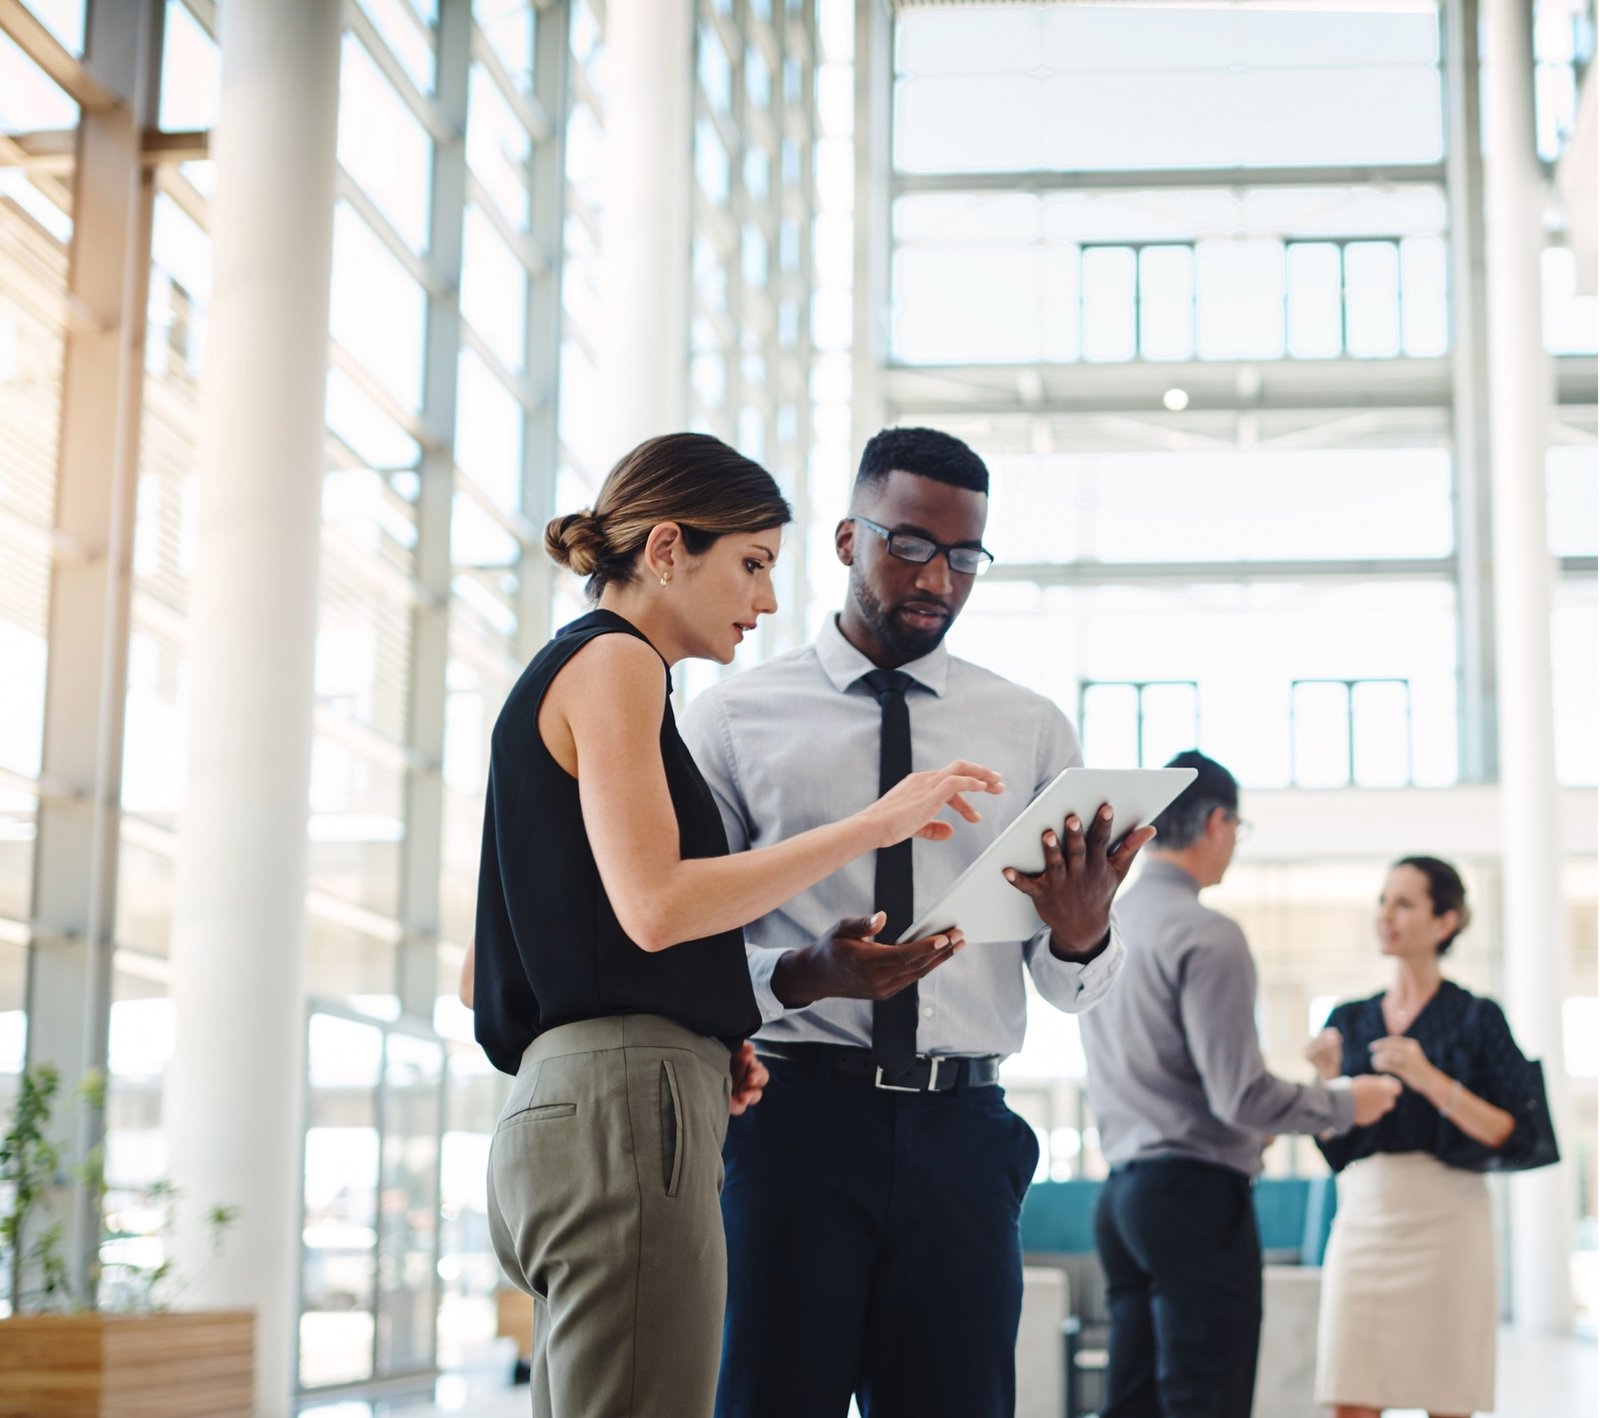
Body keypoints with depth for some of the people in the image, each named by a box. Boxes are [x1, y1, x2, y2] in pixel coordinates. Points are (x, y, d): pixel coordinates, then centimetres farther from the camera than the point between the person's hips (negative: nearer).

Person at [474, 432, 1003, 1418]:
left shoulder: (570, 671, 26)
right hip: (627, 1110, -10)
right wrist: (872, 826, -12)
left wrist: (707, 1042, 11)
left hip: (561, 1106, 10)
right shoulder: (612, 660, -3)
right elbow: (654, 904, -16)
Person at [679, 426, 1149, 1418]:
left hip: (960, 1131, 2)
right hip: (790, 1115, -2)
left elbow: (1076, 988, 10)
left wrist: (1081, 932, -14)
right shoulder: (735, 720, 6)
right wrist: (806, 977, -18)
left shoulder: (1032, 731, 13)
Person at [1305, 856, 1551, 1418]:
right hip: (1362, 1218, 4)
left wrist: (1431, 1081, -17)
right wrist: (1327, 1083, -4)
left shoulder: (1476, 1018, 0)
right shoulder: (1348, 1020, 12)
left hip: (1444, 1220, -3)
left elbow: (1516, 1135, -7)